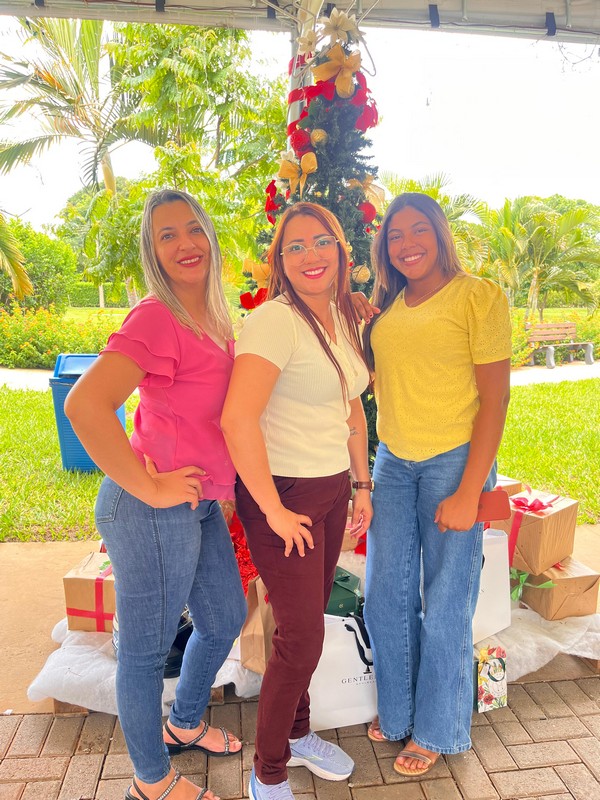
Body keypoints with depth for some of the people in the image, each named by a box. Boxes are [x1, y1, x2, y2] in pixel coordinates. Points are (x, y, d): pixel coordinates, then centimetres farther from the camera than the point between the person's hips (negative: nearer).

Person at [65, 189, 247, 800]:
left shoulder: (212, 316, 10)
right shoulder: (156, 318, -18)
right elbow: (83, 405, -28)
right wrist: (149, 488, -21)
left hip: (199, 503, 9)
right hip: (153, 510, -9)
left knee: (224, 618, 24)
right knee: (147, 647, 12)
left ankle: (183, 725, 51)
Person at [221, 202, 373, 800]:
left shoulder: (342, 319, 8)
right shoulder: (274, 320, -19)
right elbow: (237, 419, -29)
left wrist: (361, 485, 15)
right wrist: (274, 511, -21)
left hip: (332, 490, 8)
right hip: (285, 494, -7)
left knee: (307, 621, 20)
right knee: (301, 637, 1)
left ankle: (297, 735, 44)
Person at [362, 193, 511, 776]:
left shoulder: (479, 296, -7)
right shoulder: (384, 306, 10)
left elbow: (494, 398, -11)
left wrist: (469, 492, -15)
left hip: (454, 461, -5)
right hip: (392, 463, 6)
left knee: (444, 605, 6)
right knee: (385, 597, 12)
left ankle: (435, 730, 31)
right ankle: (396, 710, 38)